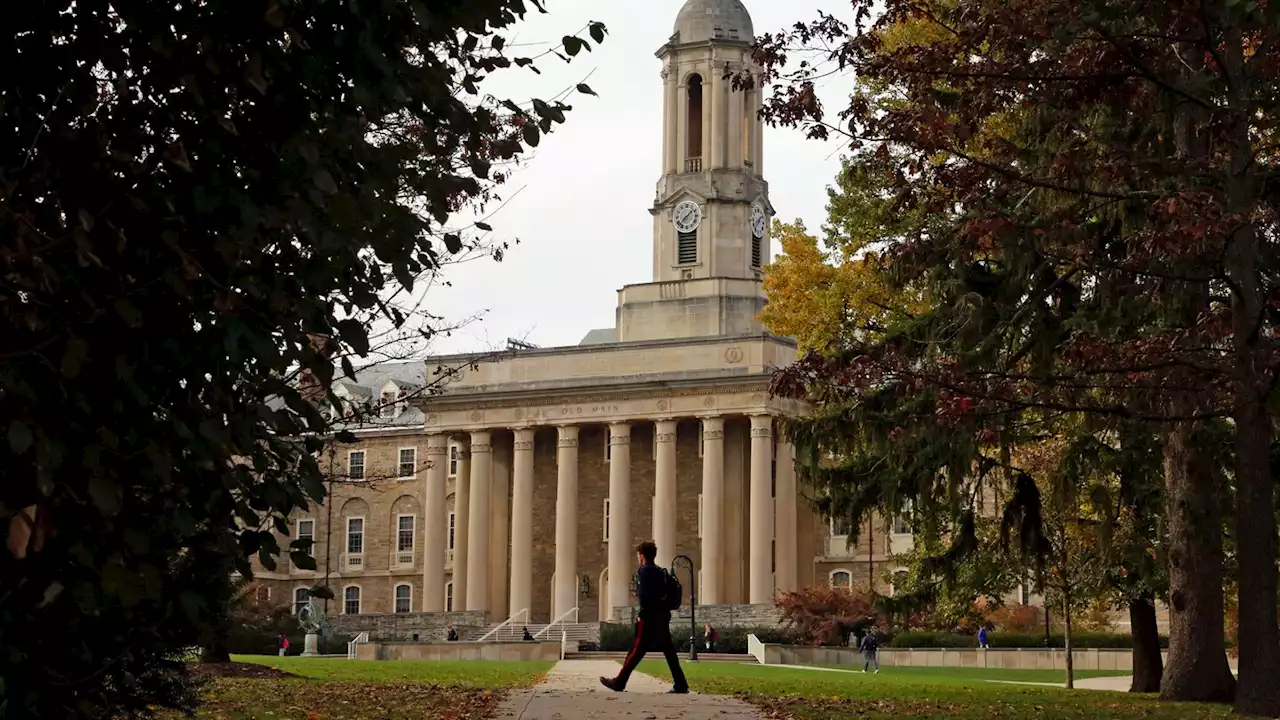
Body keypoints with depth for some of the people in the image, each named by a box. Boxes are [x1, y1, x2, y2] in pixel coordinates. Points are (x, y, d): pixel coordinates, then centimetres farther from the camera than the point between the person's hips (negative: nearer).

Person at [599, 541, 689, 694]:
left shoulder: (644, 571, -9)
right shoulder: (661, 572, 16)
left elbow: (644, 595, -19)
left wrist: (642, 614, -9)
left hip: (649, 618, -8)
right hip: (663, 617, 8)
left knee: (637, 650, -3)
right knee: (668, 651, 6)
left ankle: (619, 683, 3)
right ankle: (681, 685, 1)